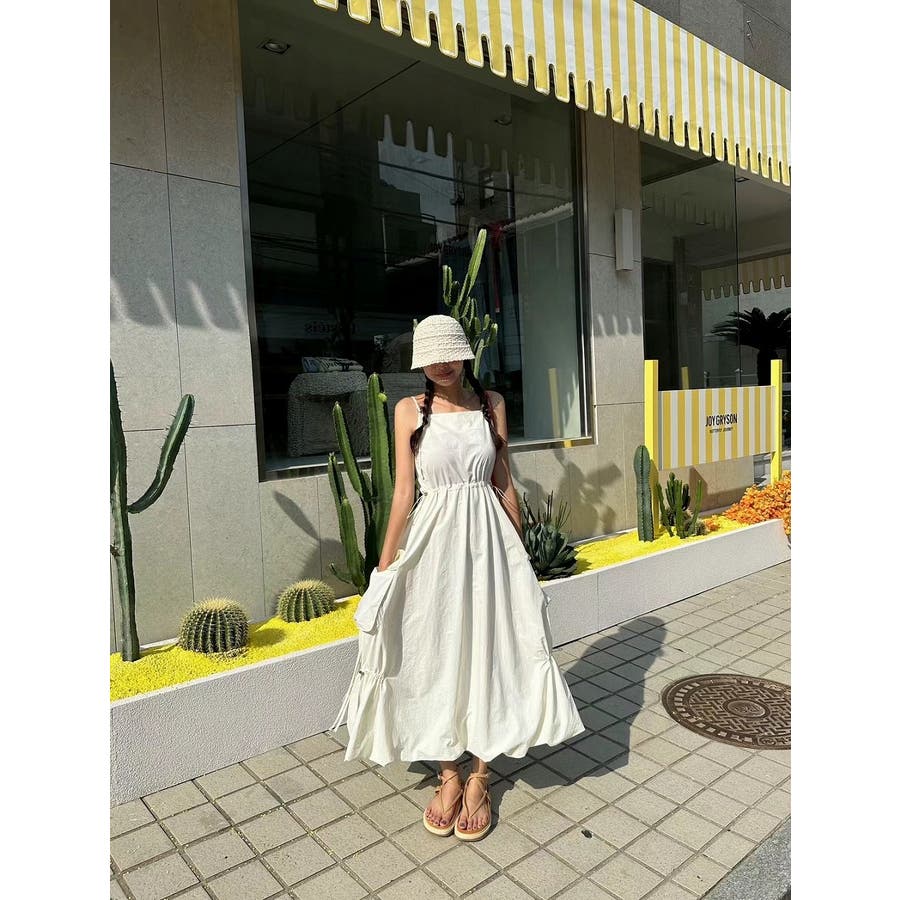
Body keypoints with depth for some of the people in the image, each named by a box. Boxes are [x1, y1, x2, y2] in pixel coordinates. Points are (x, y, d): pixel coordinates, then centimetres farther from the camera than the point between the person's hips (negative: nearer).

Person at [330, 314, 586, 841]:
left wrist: (520, 553, 10)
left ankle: (479, 777, 27)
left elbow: (505, 484, 7)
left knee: (488, 652, 8)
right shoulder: (410, 410, -1)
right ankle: (449, 774, 29)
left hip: (487, 540, 1)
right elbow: (404, 493, -3)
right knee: (435, 655, 8)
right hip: (433, 539, -1)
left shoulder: (492, 404, 4)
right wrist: (384, 569, -5)